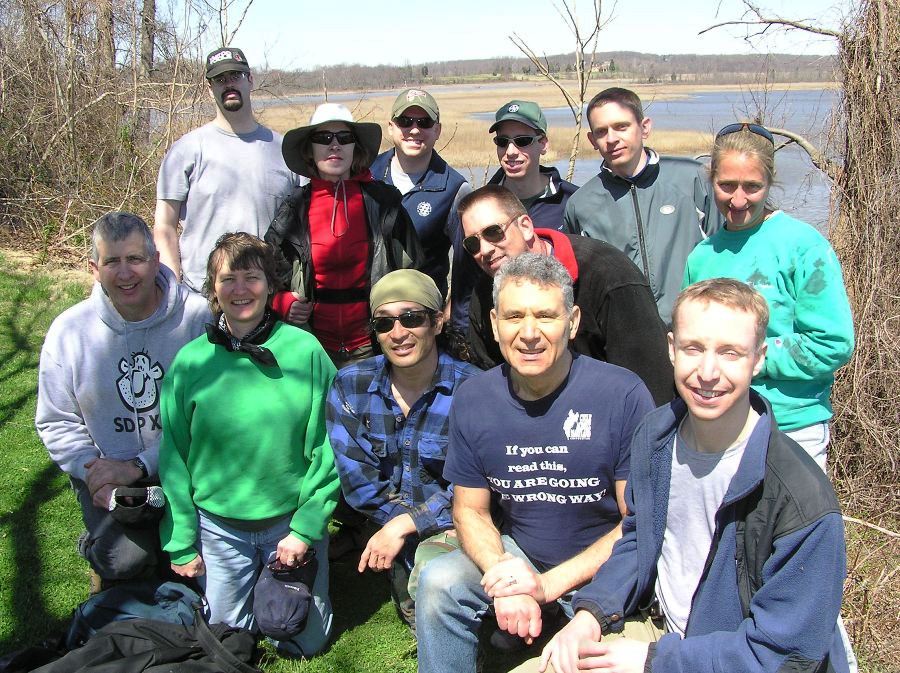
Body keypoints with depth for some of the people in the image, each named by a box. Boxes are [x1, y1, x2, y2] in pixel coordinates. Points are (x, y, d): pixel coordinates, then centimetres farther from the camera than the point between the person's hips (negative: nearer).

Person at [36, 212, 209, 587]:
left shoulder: (198, 318, -11)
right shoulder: (69, 330, -1)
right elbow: (56, 423, 6)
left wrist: (138, 466, -17)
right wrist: (92, 471, -11)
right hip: (106, 471, 1)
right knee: (126, 559, -22)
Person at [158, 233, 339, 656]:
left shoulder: (305, 350, -12)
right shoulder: (190, 361, -8)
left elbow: (327, 446, -10)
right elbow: (173, 458, -1)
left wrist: (306, 527, -12)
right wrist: (180, 543, 0)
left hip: (293, 520, -1)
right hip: (219, 527, 1)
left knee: (304, 642, 13)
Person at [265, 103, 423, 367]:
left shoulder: (383, 201, 0)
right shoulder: (293, 210, 3)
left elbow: (413, 270, 6)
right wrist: (283, 303, -4)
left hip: (371, 347, -1)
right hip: (314, 344, 1)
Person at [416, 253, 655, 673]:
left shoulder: (624, 395, -19)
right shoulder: (472, 400, -5)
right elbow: (470, 509, 3)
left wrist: (549, 584, -20)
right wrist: (503, 581, -17)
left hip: (604, 570, -3)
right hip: (518, 558, 4)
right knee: (439, 581, -19)